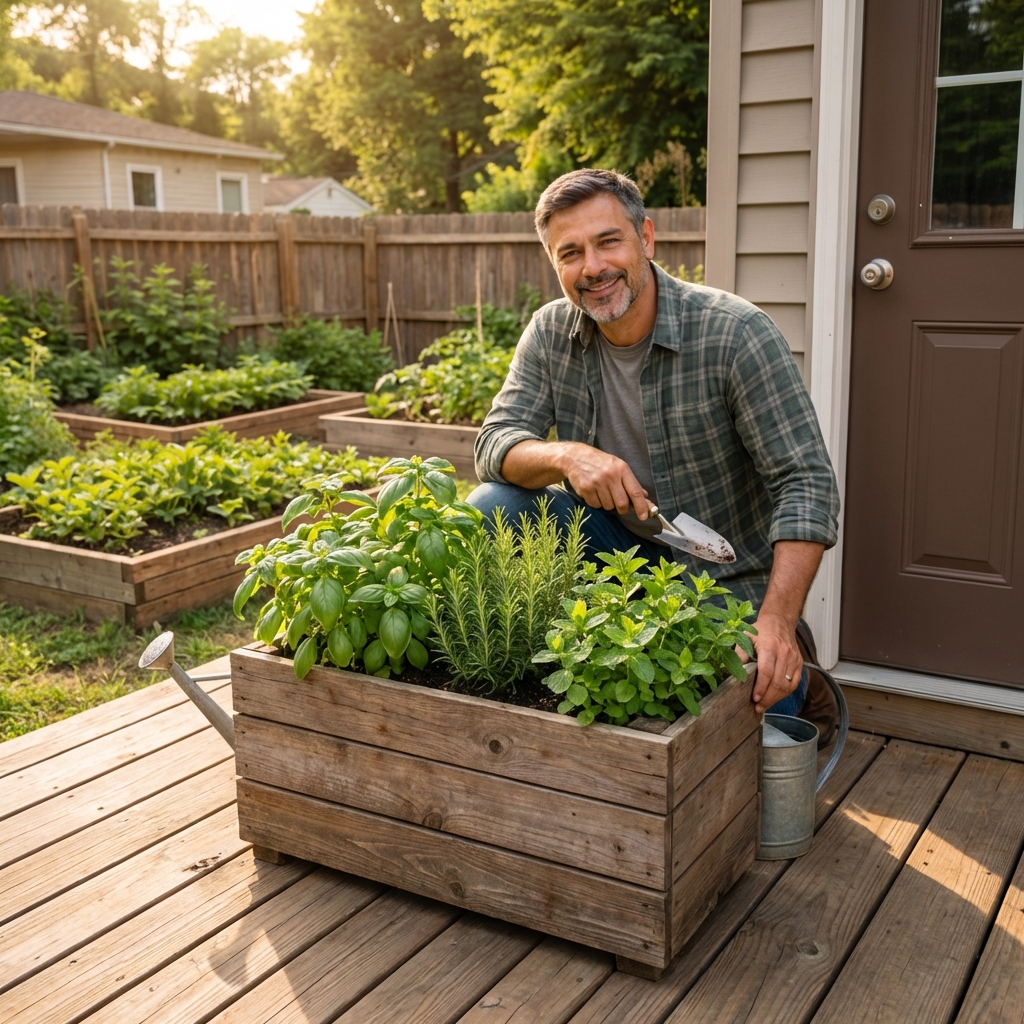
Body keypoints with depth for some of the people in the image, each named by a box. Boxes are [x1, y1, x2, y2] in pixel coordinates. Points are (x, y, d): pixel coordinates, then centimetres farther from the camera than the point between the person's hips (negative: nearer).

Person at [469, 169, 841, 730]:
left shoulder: (735, 333, -20)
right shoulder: (550, 333, -4)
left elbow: (806, 482, -22)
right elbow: (495, 444, -8)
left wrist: (776, 622, -34)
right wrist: (566, 456, -32)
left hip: (725, 575, -3)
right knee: (490, 510, -17)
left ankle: (789, 663, 13)